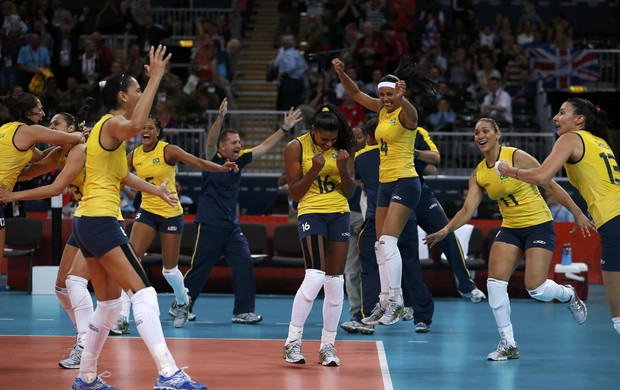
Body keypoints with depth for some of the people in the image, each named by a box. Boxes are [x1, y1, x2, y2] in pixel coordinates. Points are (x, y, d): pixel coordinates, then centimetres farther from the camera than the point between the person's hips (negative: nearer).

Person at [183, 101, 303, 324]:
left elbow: (264, 147, 10)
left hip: (231, 226, 6)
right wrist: (220, 118, -41)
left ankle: (243, 312, 0)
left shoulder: (239, 161, 9)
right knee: (198, 270, 0)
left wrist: (285, 128, 2)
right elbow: (211, 142, -26)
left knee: (244, 264, -5)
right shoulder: (213, 160, -6)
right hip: (209, 225, -6)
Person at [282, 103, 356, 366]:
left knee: (335, 282, 3)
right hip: (311, 213, -4)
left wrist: (343, 168, -13)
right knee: (315, 277, -19)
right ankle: (293, 341, -11)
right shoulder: (297, 147, -5)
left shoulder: (342, 149, 4)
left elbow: (350, 193, 6)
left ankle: (328, 345, 11)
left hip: (339, 215, 4)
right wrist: (314, 170, -19)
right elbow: (294, 193, -5)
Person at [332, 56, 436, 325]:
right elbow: (356, 94, 15)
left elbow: (409, 111, -36)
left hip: (404, 182, -9)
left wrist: (401, 97, -58)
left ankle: (396, 301, -18)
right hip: (385, 183, 9)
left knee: (388, 242, -19)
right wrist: (341, 73, -2)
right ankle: (386, 303, 13)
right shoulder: (382, 110, 10)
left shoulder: (406, 113, -12)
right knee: (381, 246, 8)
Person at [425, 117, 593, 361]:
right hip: (510, 229, 5)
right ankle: (508, 344, -2)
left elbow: (551, 185, -9)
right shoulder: (478, 174, 1)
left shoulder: (517, 157, -15)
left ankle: (568, 295, 23)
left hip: (539, 225, -5)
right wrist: (446, 230, -20)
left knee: (535, 289, -13)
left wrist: (577, 213, -8)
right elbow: (467, 209, -3)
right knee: (495, 282, -12)